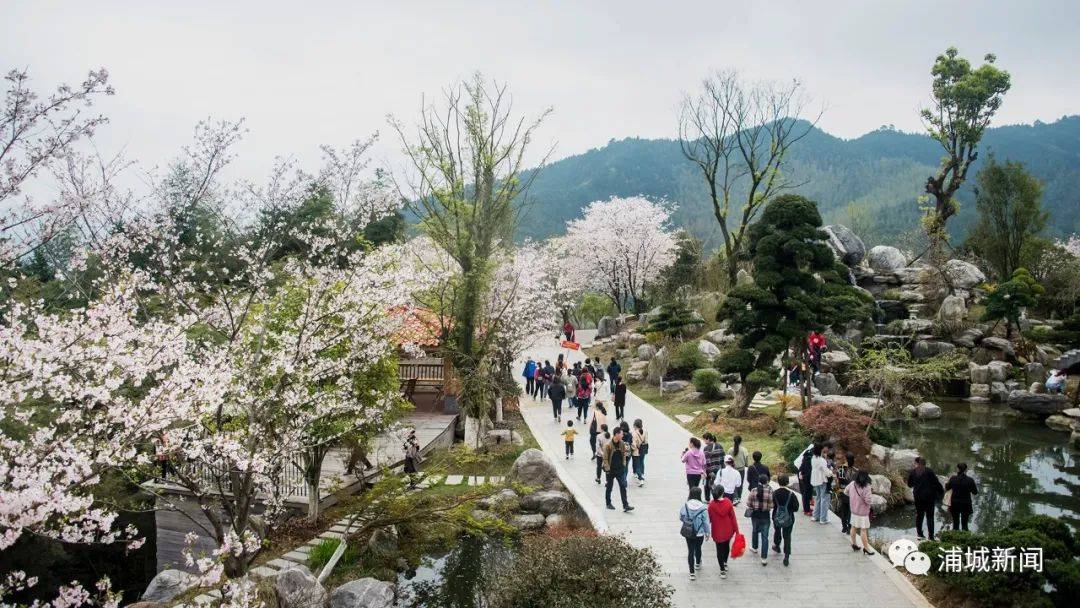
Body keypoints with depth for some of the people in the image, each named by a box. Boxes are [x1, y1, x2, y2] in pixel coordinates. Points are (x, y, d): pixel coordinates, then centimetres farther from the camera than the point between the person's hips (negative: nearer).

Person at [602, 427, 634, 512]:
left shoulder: (622, 444, 1)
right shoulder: (608, 445, -14)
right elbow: (605, 458, -11)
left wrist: (623, 465, 3)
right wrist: (607, 469, -15)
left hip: (620, 470, 4)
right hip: (611, 470, -4)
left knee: (623, 487, -3)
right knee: (609, 487, 11)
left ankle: (625, 506, -4)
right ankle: (608, 503, 27)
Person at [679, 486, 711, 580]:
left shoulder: (685, 506, -14)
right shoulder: (703, 508, -20)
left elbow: (681, 517, -2)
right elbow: (706, 522, -12)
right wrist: (707, 532, 3)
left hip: (688, 533, 1)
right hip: (699, 533, -1)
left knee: (690, 551, 9)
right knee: (698, 548, 24)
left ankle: (692, 572, 10)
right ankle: (698, 563, 50)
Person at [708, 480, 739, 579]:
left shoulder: (711, 504, -17)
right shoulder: (728, 502, -14)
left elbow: (710, 519, -7)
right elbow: (733, 517, -9)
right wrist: (736, 530, 0)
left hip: (717, 531, -2)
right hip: (728, 530, 2)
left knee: (719, 549, 9)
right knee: (727, 546, 25)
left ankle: (722, 570, 9)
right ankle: (725, 563, 42)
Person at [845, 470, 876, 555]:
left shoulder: (852, 484, -6)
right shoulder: (866, 488, -26)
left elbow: (845, 491, 8)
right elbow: (868, 500, -24)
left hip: (854, 510, 7)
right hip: (862, 511, -6)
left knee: (853, 527, 18)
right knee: (863, 530, 2)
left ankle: (854, 544, 31)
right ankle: (866, 548, 11)